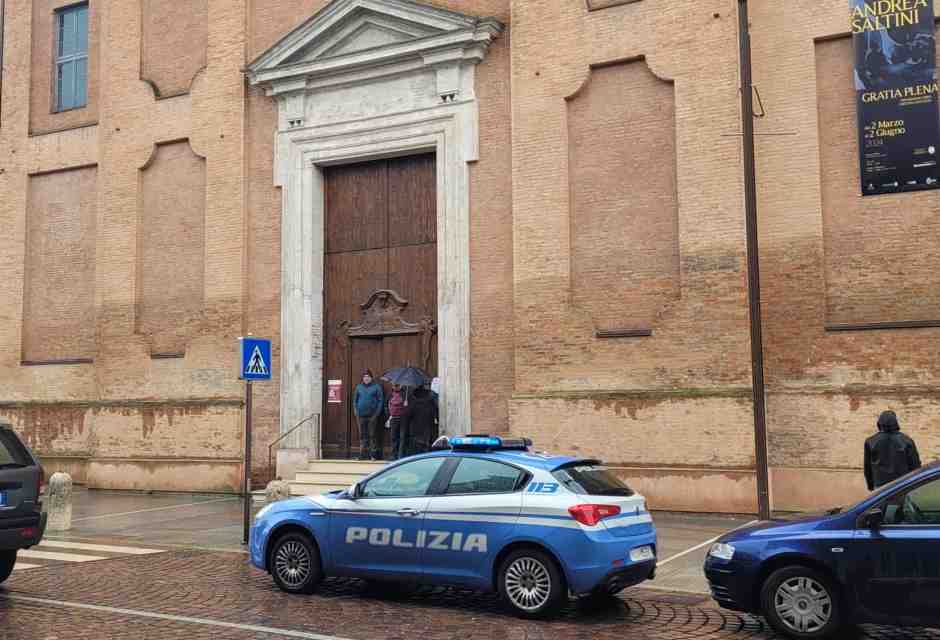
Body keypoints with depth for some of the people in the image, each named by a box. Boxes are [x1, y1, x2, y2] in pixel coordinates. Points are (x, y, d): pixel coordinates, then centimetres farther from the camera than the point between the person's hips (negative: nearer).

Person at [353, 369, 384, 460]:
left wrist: (377, 413, -8)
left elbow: (381, 400, 0)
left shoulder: (376, 387, 2)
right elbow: (355, 400, 19)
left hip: (372, 415, -3)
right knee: (362, 435, 5)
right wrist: (356, 410, 6)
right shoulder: (359, 387, 13)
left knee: (373, 435, -3)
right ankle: (363, 455, 9)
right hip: (361, 415, 3)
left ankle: (374, 454, 1)